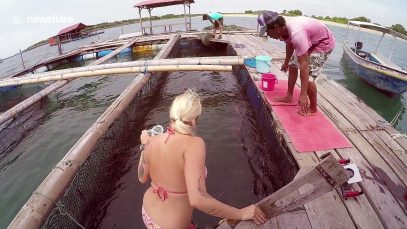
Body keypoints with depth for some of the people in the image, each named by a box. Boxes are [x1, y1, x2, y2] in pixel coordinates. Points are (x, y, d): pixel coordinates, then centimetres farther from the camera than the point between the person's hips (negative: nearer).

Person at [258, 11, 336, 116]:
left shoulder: (296, 34, -40)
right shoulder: (284, 29, -13)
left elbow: (304, 65, -42)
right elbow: (289, 45, 10)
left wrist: (303, 95, -42)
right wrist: (286, 63, 28)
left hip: (324, 43, -9)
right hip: (310, 41, 9)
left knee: (308, 76, -18)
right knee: (292, 65, 13)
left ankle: (313, 108, 2)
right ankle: (289, 96, 27)